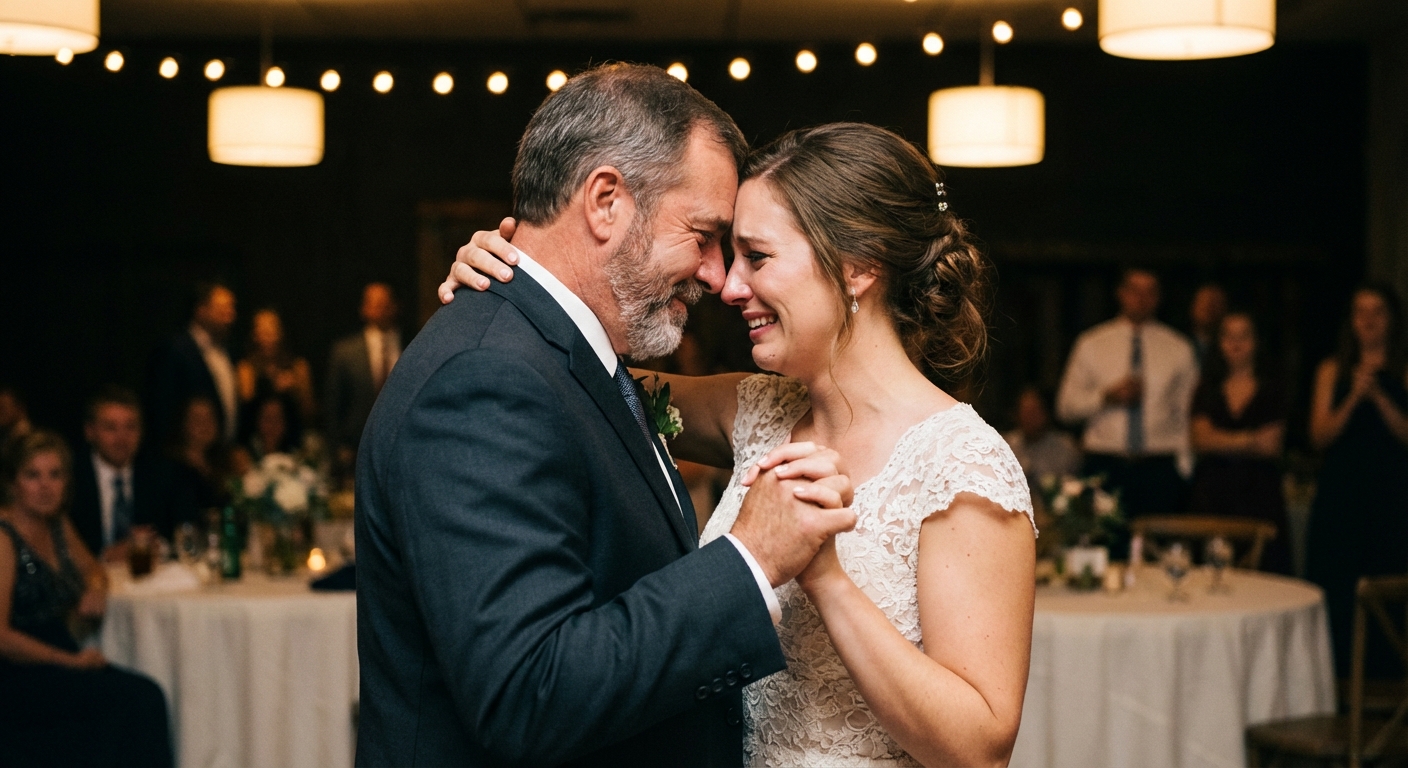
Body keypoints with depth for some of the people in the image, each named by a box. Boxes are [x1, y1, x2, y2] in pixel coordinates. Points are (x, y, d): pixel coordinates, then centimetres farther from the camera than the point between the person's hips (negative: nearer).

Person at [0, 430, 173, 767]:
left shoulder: (58, 526, 13)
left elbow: (91, 570, 32)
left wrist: (96, 591, 8)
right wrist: (71, 660, -16)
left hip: (59, 661, 8)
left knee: (144, 696, -19)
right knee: (136, 696, -25)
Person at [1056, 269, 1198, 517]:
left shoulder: (1178, 348, 9)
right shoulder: (1090, 345, 7)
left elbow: (1187, 411, 12)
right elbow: (1066, 406, 6)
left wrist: (1183, 466, 3)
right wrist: (1106, 396, -11)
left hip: (1159, 468, 0)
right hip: (1105, 466, 0)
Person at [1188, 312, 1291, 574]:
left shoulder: (1271, 389, 8)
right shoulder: (1207, 390, 13)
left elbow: (1273, 445, -2)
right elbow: (1201, 439, 1)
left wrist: (1223, 443, -6)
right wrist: (1249, 440, -8)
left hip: (1260, 492, -1)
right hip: (1214, 492, 1)